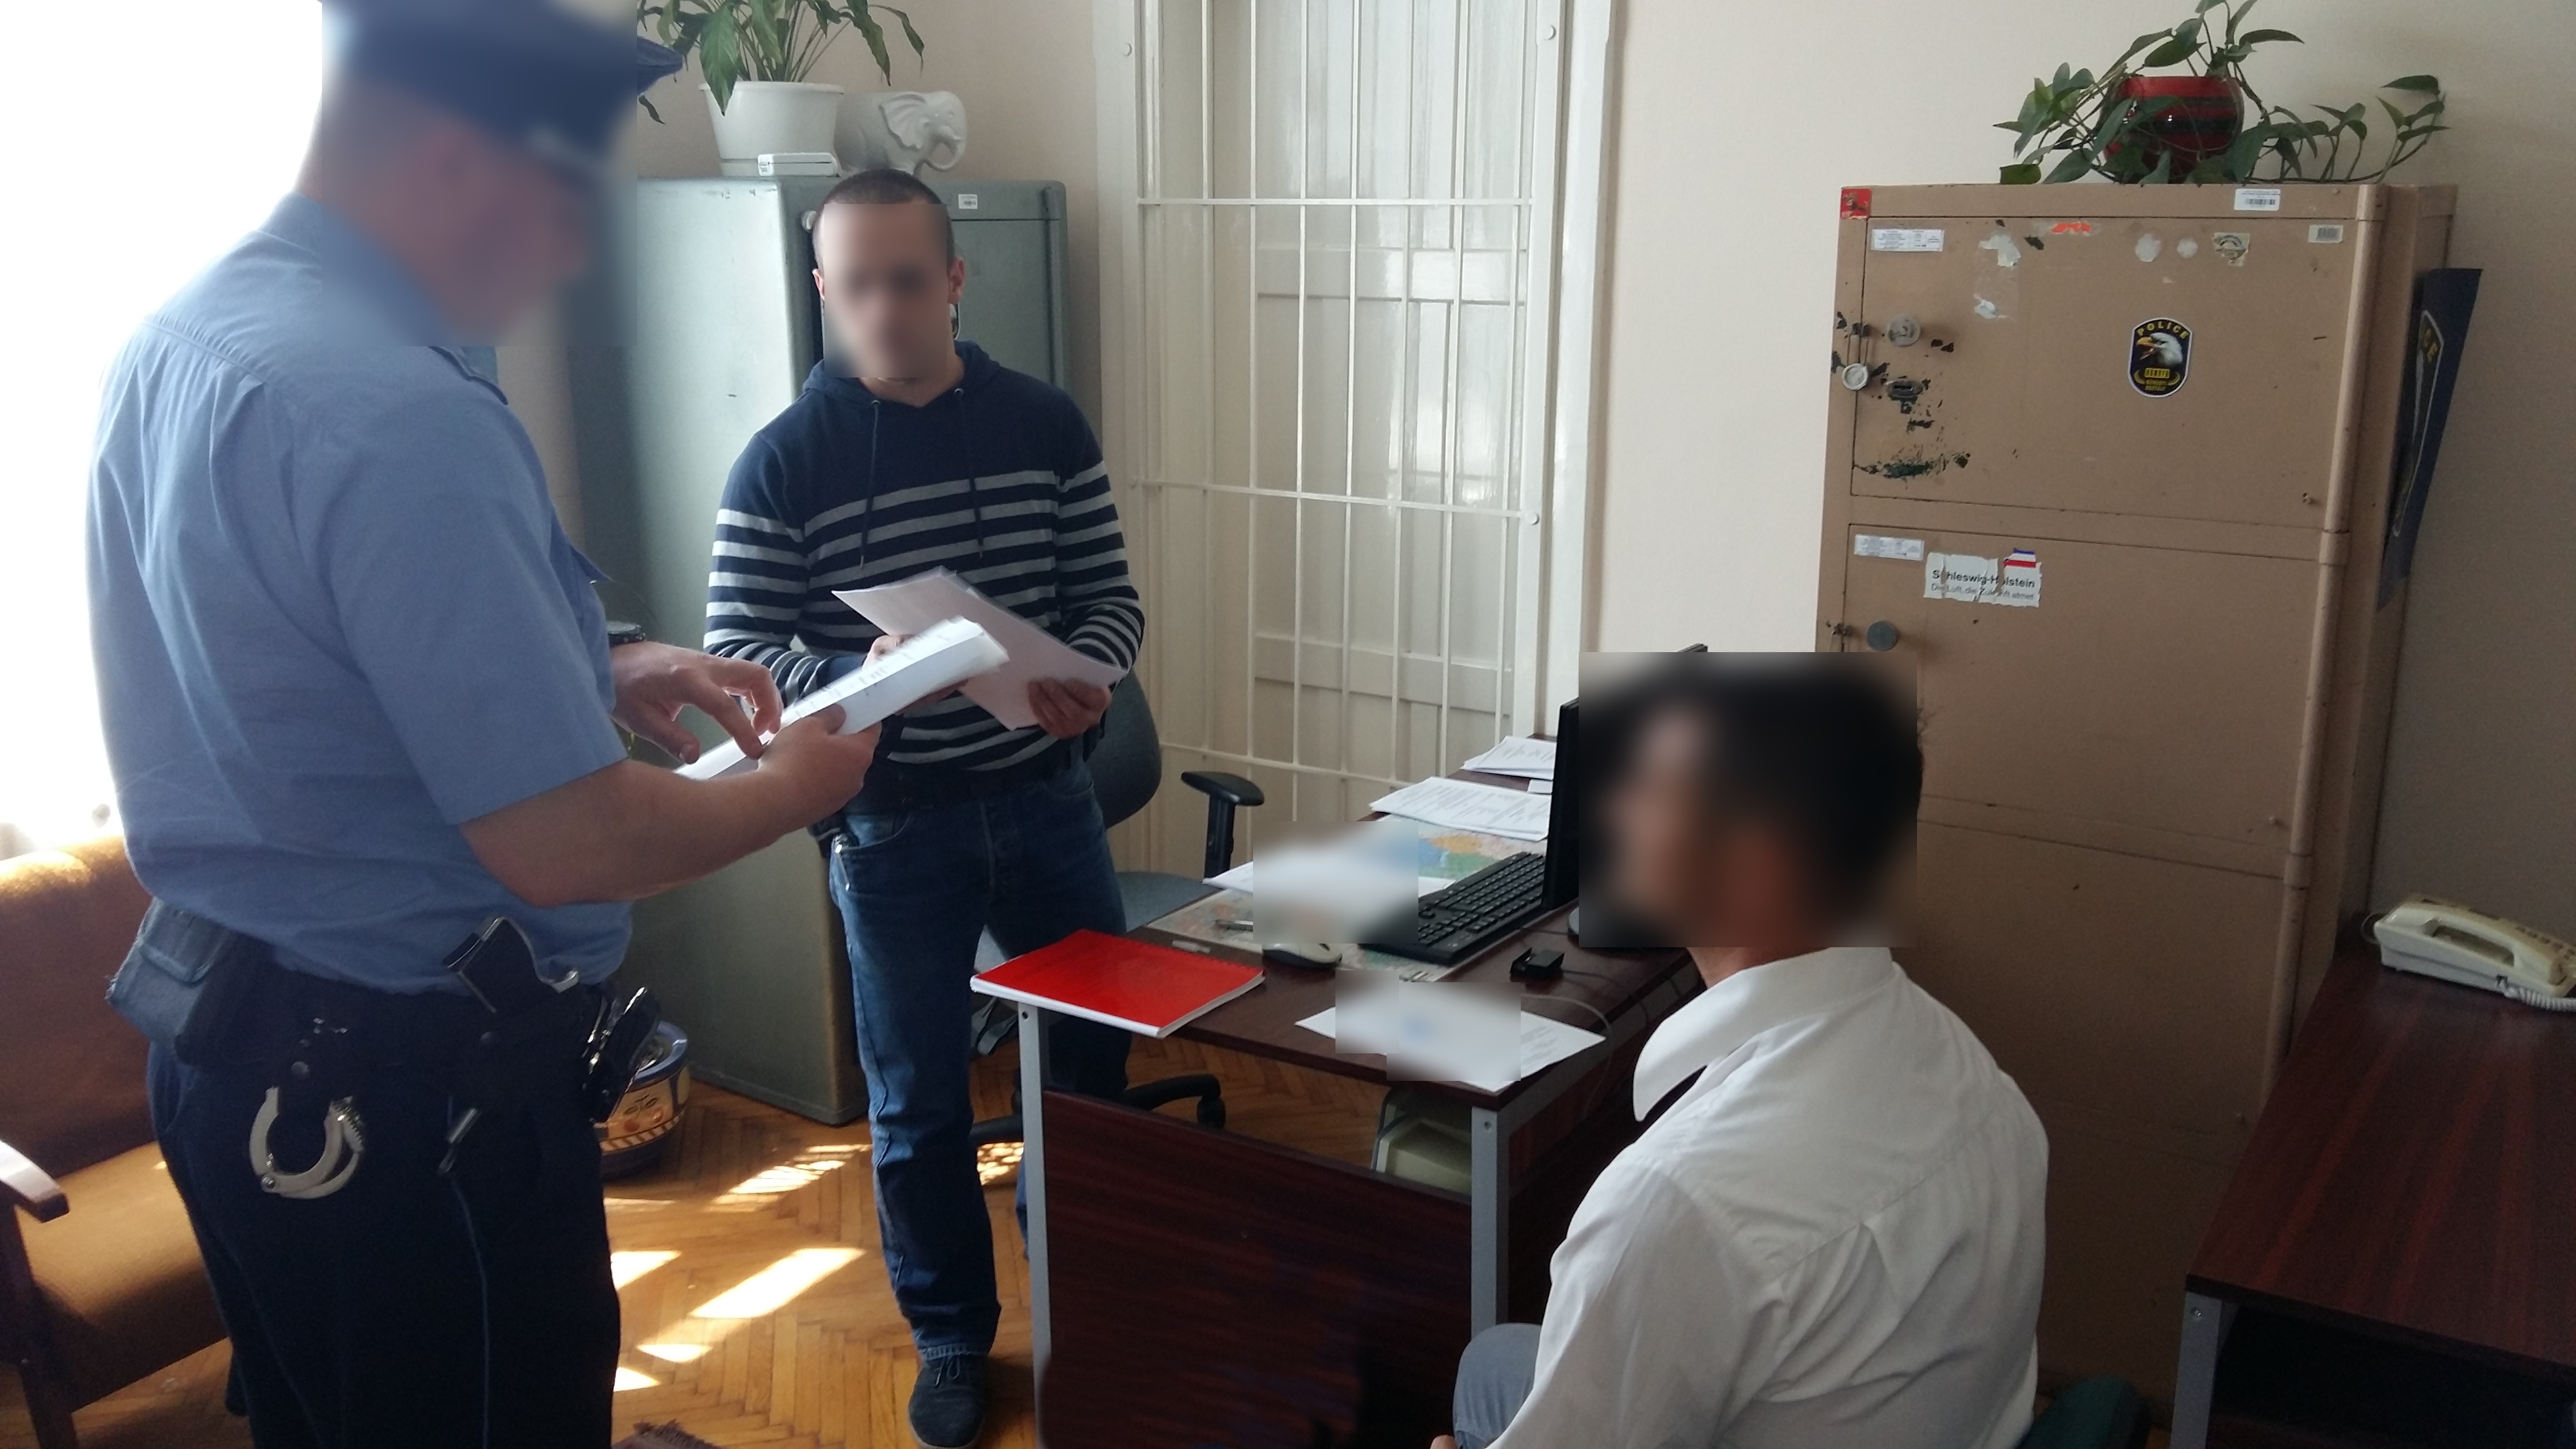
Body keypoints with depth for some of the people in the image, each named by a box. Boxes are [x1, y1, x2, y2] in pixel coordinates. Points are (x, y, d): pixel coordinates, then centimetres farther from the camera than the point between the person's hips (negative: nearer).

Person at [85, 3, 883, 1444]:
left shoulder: (179, 341, 4)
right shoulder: (402, 417, -27)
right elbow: (560, 845, -27)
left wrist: (598, 674, 9)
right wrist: (792, 786, -9)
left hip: (225, 1044, 9)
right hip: (406, 1104, -9)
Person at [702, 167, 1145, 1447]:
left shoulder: (1045, 426, 0)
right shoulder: (781, 463, -8)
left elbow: (1110, 595, 2)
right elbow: (735, 654, -9)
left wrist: (1084, 677, -20)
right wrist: (866, 678, -27)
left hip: (1045, 797, 3)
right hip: (892, 822, -2)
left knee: (1097, 1053, 14)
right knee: (917, 1103, 10)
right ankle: (951, 1335, 32)